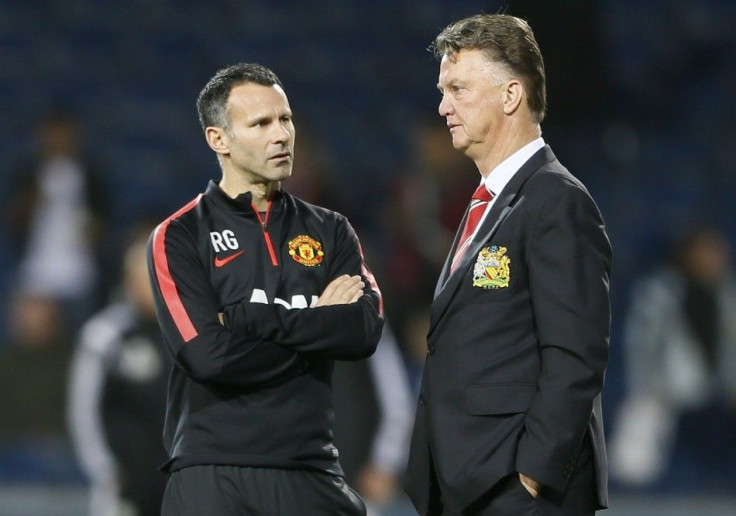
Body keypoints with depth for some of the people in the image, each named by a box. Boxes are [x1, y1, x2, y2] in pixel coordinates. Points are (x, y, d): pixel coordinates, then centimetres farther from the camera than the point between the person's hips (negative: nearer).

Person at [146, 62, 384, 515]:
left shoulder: (329, 231, 12)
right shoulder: (179, 238, 1)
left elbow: (366, 330, -5)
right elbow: (209, 356, -13)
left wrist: (251, 316, -11)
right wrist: (318, 324, -5)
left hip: (310, 471, 3)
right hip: (213, 474, -3)